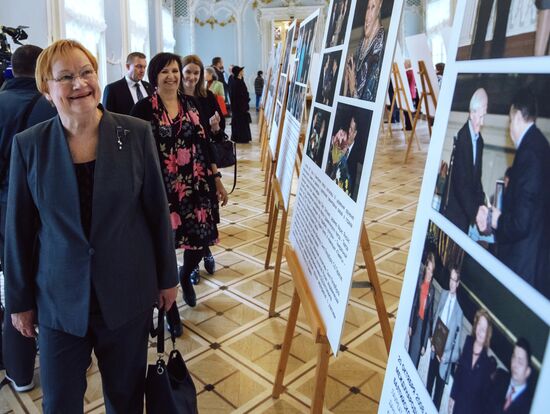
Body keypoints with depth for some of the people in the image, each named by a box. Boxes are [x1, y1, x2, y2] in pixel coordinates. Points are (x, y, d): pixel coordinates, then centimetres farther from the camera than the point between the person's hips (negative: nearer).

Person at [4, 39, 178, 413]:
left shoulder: (136, 133, -7)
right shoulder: (29, 145, -6)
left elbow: (158, 210, -2)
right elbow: (19, 229, 1)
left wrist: (167, 277, 4)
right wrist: (19, 299, 6)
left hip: (128, 294, 0)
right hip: (60, 299, 1)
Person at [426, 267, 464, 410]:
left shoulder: (459, 308, -19)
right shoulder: (443, 294, -2)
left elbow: (457, 337, -13)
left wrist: (446, 355, -16)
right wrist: (432, 342, -3)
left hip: (446, 356, -5)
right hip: (435, 349, 5)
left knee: (439, 390, 10)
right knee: (429, 383, 21)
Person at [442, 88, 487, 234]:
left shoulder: (480, 140, 8)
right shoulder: (462, 137, -17)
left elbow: (477, 179, 11)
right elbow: (461, 183, -21)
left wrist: (481, 205, -3)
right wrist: (475, 212, -24)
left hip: (467, 211, 7)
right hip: (455, 210, -7)